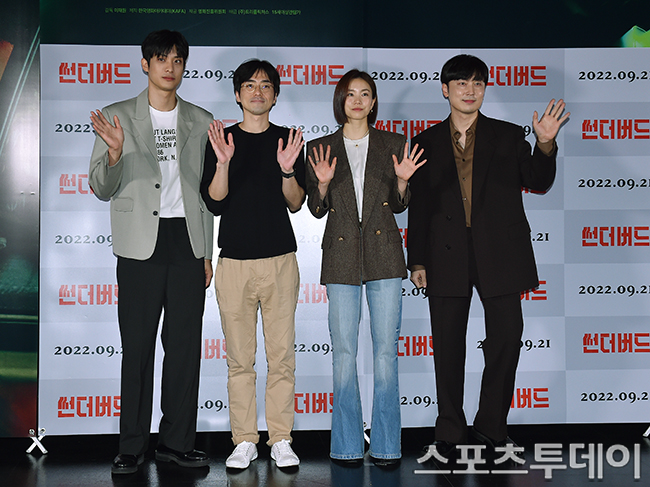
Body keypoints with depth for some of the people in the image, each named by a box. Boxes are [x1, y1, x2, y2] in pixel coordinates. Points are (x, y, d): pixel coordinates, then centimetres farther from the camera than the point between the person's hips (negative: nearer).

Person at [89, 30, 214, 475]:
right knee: (137, 346, 0)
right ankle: (132, 446, 11)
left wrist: (207, 253, 8)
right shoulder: (118, 117, 5)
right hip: (140, 243, -2)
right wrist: (115, 153, -20)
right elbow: (102, 189, 1)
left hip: (187, 242, 2)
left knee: (185, 345, 4)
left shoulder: (200, 120, 13)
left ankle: (177, 441, 14)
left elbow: (206, 192, 13)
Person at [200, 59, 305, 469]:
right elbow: (214, 203, -2)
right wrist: (223, 163, -17)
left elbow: (295, 204, 4)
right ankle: (245, 441, 13)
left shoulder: (289, 140, 9)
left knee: (282, 355, 2)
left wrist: (288, 170, -13)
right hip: (234, 261, 0)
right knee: (240, 358, 3)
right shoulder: (221, 140, 7)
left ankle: (281, 439, 12)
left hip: (280, 258, 0)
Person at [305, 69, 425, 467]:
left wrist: (402, 180, -6)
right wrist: (323, 183, -10)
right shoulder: (321, 148, 8)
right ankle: (348, 445, 12)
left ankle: (386, 445, 9)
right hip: (341, 256, 0)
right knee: (344, 351, 1)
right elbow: (317, 210, 7)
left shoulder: (393, 145, 9)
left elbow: (399, 205, 12)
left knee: (386, 349, 0)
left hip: (383, 253, 0)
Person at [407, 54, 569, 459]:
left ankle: (492, 426, 19)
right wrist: (417, 259, 5)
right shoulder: (427, 142, 9)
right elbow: (419, 205, 9)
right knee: (448, 346, 5)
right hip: (447, 257, 0)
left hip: (499, 254, 0)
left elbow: (538, 183, 3)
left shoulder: (509, 136, 9)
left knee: (506, 339, 1)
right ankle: (450, 432, 19)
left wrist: (545, 144, -14)